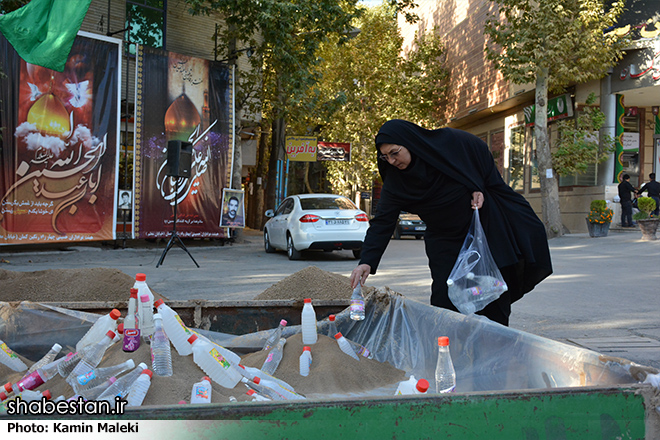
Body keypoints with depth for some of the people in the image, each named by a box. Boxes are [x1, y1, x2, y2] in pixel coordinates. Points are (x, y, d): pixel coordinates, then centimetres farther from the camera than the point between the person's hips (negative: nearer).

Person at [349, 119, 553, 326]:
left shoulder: (453, 142, -18)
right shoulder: (394, 181, -13)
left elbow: (485, 159, 0)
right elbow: (382, 223, -18)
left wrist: (479, 189, -13)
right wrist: (367, 261, -30)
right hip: (444, 242, 1)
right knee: (444, 302, -9)